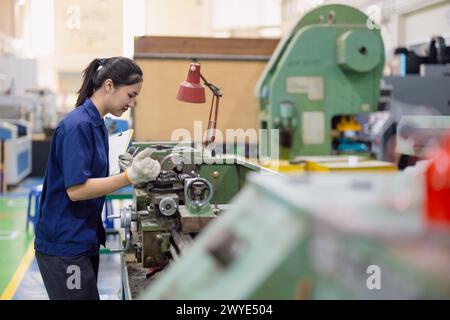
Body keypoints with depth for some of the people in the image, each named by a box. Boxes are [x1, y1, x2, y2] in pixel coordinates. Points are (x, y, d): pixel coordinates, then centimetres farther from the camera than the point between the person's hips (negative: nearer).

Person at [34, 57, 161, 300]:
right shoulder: (78, 125, -18)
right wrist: (130, 176, -28)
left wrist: (133, 172, 2)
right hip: (64, 246, -9)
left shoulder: (97, 124, 9)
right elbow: (75, 189, -22)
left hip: (84, 241, 9)